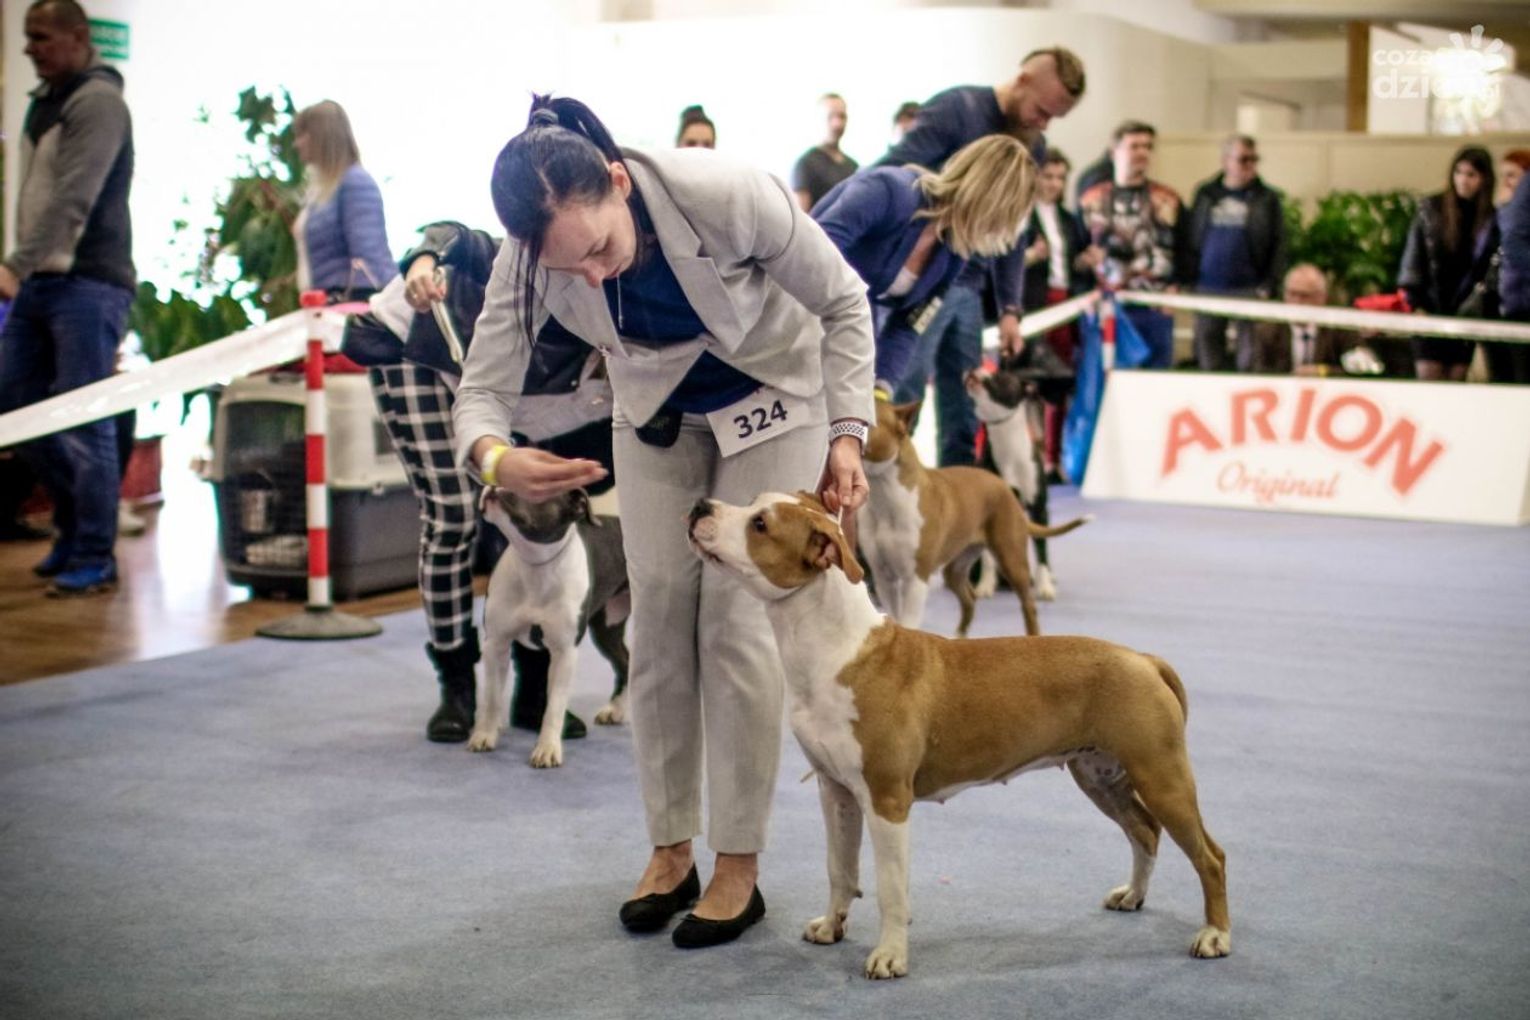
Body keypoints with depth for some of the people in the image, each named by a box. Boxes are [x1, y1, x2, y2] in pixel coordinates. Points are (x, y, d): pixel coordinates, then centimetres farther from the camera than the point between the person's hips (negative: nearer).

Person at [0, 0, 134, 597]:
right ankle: (76, 525, 24)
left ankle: (93, 559, 0)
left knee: (83, 423, -7)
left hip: (87, 283, -9)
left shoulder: (98, 102, -9)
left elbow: (72, 197, -20)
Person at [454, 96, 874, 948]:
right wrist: (494, 456, -48)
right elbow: (483, 389, -25)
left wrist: (848, 431, -27)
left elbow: (843, 303, -20)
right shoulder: (532, 257, -28)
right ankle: (671, 850, 15)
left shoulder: (729, 197, -37)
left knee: (736, 622, -7)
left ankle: (739, 868, 3)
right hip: (657, 411, 3)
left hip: (772, 397, -3)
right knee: (659, 620, 1)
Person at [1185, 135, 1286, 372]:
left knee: (1249, 356, -1)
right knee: (1208, 352, 8)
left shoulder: (1267, 199, 3)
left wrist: (1268, 286, -10)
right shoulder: (1206, 194, 8)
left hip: (1249, 289, -2)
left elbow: (1278, 247, 0)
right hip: (1207, 288, 2)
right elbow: (1190, 241, 8)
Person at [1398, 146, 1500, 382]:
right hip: (1432, 310, 1)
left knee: (1460, 379, 2)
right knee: (1428, 378, -4)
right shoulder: (1430, 209, 4)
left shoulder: (1494, 218, 0)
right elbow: (1413, 258, 4)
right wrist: (1415, 303, -2)